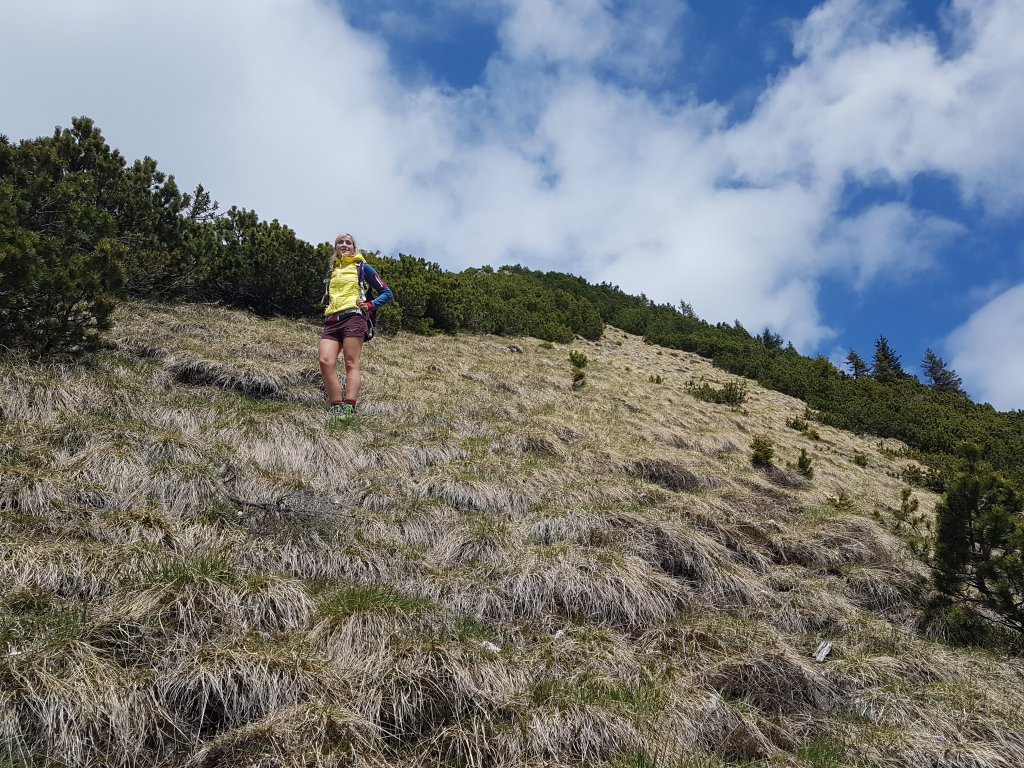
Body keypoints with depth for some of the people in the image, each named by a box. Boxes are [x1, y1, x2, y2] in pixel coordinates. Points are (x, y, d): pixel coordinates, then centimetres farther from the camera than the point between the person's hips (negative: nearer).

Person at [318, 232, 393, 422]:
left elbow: (387, 293, 10)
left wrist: (370, 305, -5)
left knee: (351, 364, -14)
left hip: (354, 317, -5)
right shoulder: (333, 272, 27)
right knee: (325, 362, -15)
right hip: (332, 321, 5)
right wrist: (328, 303, 16)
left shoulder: (362, 268, 12)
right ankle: (336, 408, -15)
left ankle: (349, 408, -25)